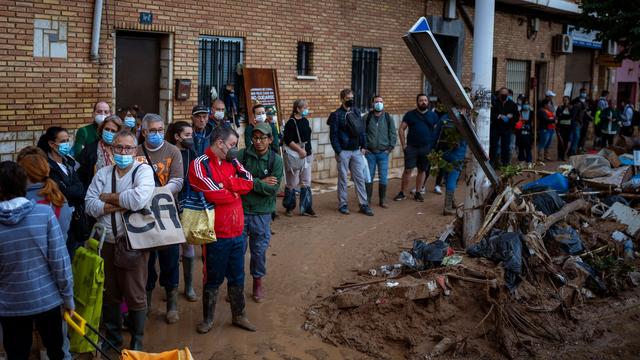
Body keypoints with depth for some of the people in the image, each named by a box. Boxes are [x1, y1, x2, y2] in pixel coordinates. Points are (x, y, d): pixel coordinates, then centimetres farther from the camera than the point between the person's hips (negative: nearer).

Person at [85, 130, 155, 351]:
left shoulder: (143, 170, -7)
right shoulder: (102, 174, 6)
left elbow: (139, 199, -25)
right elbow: (90, 205, -3)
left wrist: (109, 197, -11)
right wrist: (121, 205, -16)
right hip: (106, 243, 4)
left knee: (135, 295, 6)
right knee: (109, 293, 17)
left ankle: (137, 340, 25)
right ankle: (112, 337, 35)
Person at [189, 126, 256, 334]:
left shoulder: (232, 162, 8)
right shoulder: (200, 165, -13)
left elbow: (249, 182, -5)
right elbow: (213, 194, -22)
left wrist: (226, 184, -17)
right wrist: (236, 191, -5)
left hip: (237, 231, 6)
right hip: (216, 234, -6)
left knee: (237, 277, 17)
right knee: (213, 280, 9)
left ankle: (238, 316, 32)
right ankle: (207, 319, 25)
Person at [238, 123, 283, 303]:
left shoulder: (276, 160, -5)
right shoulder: (242, 154, -7)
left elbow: (274, 188, -13)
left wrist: (251, 183, -17)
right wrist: (260, 182, -16)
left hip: (262, 212, 0)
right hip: (240, 208, 0)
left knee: (259, 249, 11)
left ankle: (258, 282, 30)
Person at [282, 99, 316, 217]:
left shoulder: (305, 121, 11)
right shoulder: (291, 123, -13)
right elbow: (288, 140, -19)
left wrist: (309, 151, 17)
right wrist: (300, 150, -24)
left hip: (307, 155, 7)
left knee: (306, 183, 8)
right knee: (292, 183, 2)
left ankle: (306, 208, 14)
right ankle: (289, 207, 17)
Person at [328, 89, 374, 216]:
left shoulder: (356, 112, 7)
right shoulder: (336, 114, -7)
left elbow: (362, 130, 10)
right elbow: (333, 135, -10)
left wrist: (363, 146, 3)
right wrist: (338, 151, -13)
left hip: (357, 151, 4)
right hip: (343, 151, -4)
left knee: (360, 178, 5)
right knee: (343, 179, 5)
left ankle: (364, 204, 9)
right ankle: (343, 204, 14)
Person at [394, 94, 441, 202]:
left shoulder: (433, 116, 6)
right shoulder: (410, 114, 3)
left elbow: (437, 131, 8)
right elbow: (401, 129, 4)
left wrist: (434, 146, 0)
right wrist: (403, 144, -4)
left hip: (426, 148, 2)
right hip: (411, 147, -1)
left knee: (422, 171, 7)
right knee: (408, 170, -3)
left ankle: (418, 193, 17)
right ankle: (402, 193, 4)